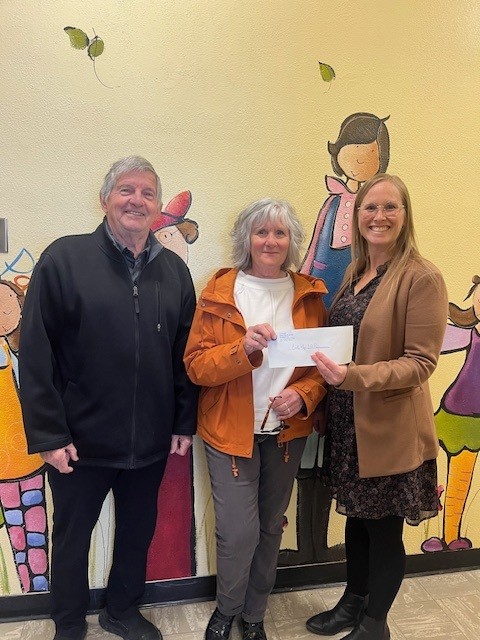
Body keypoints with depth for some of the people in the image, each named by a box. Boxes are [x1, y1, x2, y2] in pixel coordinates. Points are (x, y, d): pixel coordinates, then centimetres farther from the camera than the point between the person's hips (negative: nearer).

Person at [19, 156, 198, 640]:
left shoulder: (174, 270, 2)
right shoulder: (64, 259, -10)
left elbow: (185, 355, 4)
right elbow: (34, 354, -11)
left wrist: (184, 423, 3)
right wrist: (47, 434, -12)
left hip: (151, 441, 4)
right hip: (80, 441, -3)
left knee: (137, 532, 21)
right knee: (71, 539, 17)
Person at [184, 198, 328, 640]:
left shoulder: (308, 294, 2)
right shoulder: (220, 292, -5)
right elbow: (196, 365, -9)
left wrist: (303, 396, -14)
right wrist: (244, 348, -25)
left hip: (288, 431, 3)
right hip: (231, 430, -2)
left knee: (271, 526, 15)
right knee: (239, 532, -2)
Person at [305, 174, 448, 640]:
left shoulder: (422, 277, -15)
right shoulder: (355, 273, 7)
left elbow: (421, 363, -18)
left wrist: (354, 376, -30)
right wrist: (327, 369, -1)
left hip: (389, 429, -6)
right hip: (347, 422, 6)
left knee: (385, 529, 12)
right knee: (357, 518, 22)